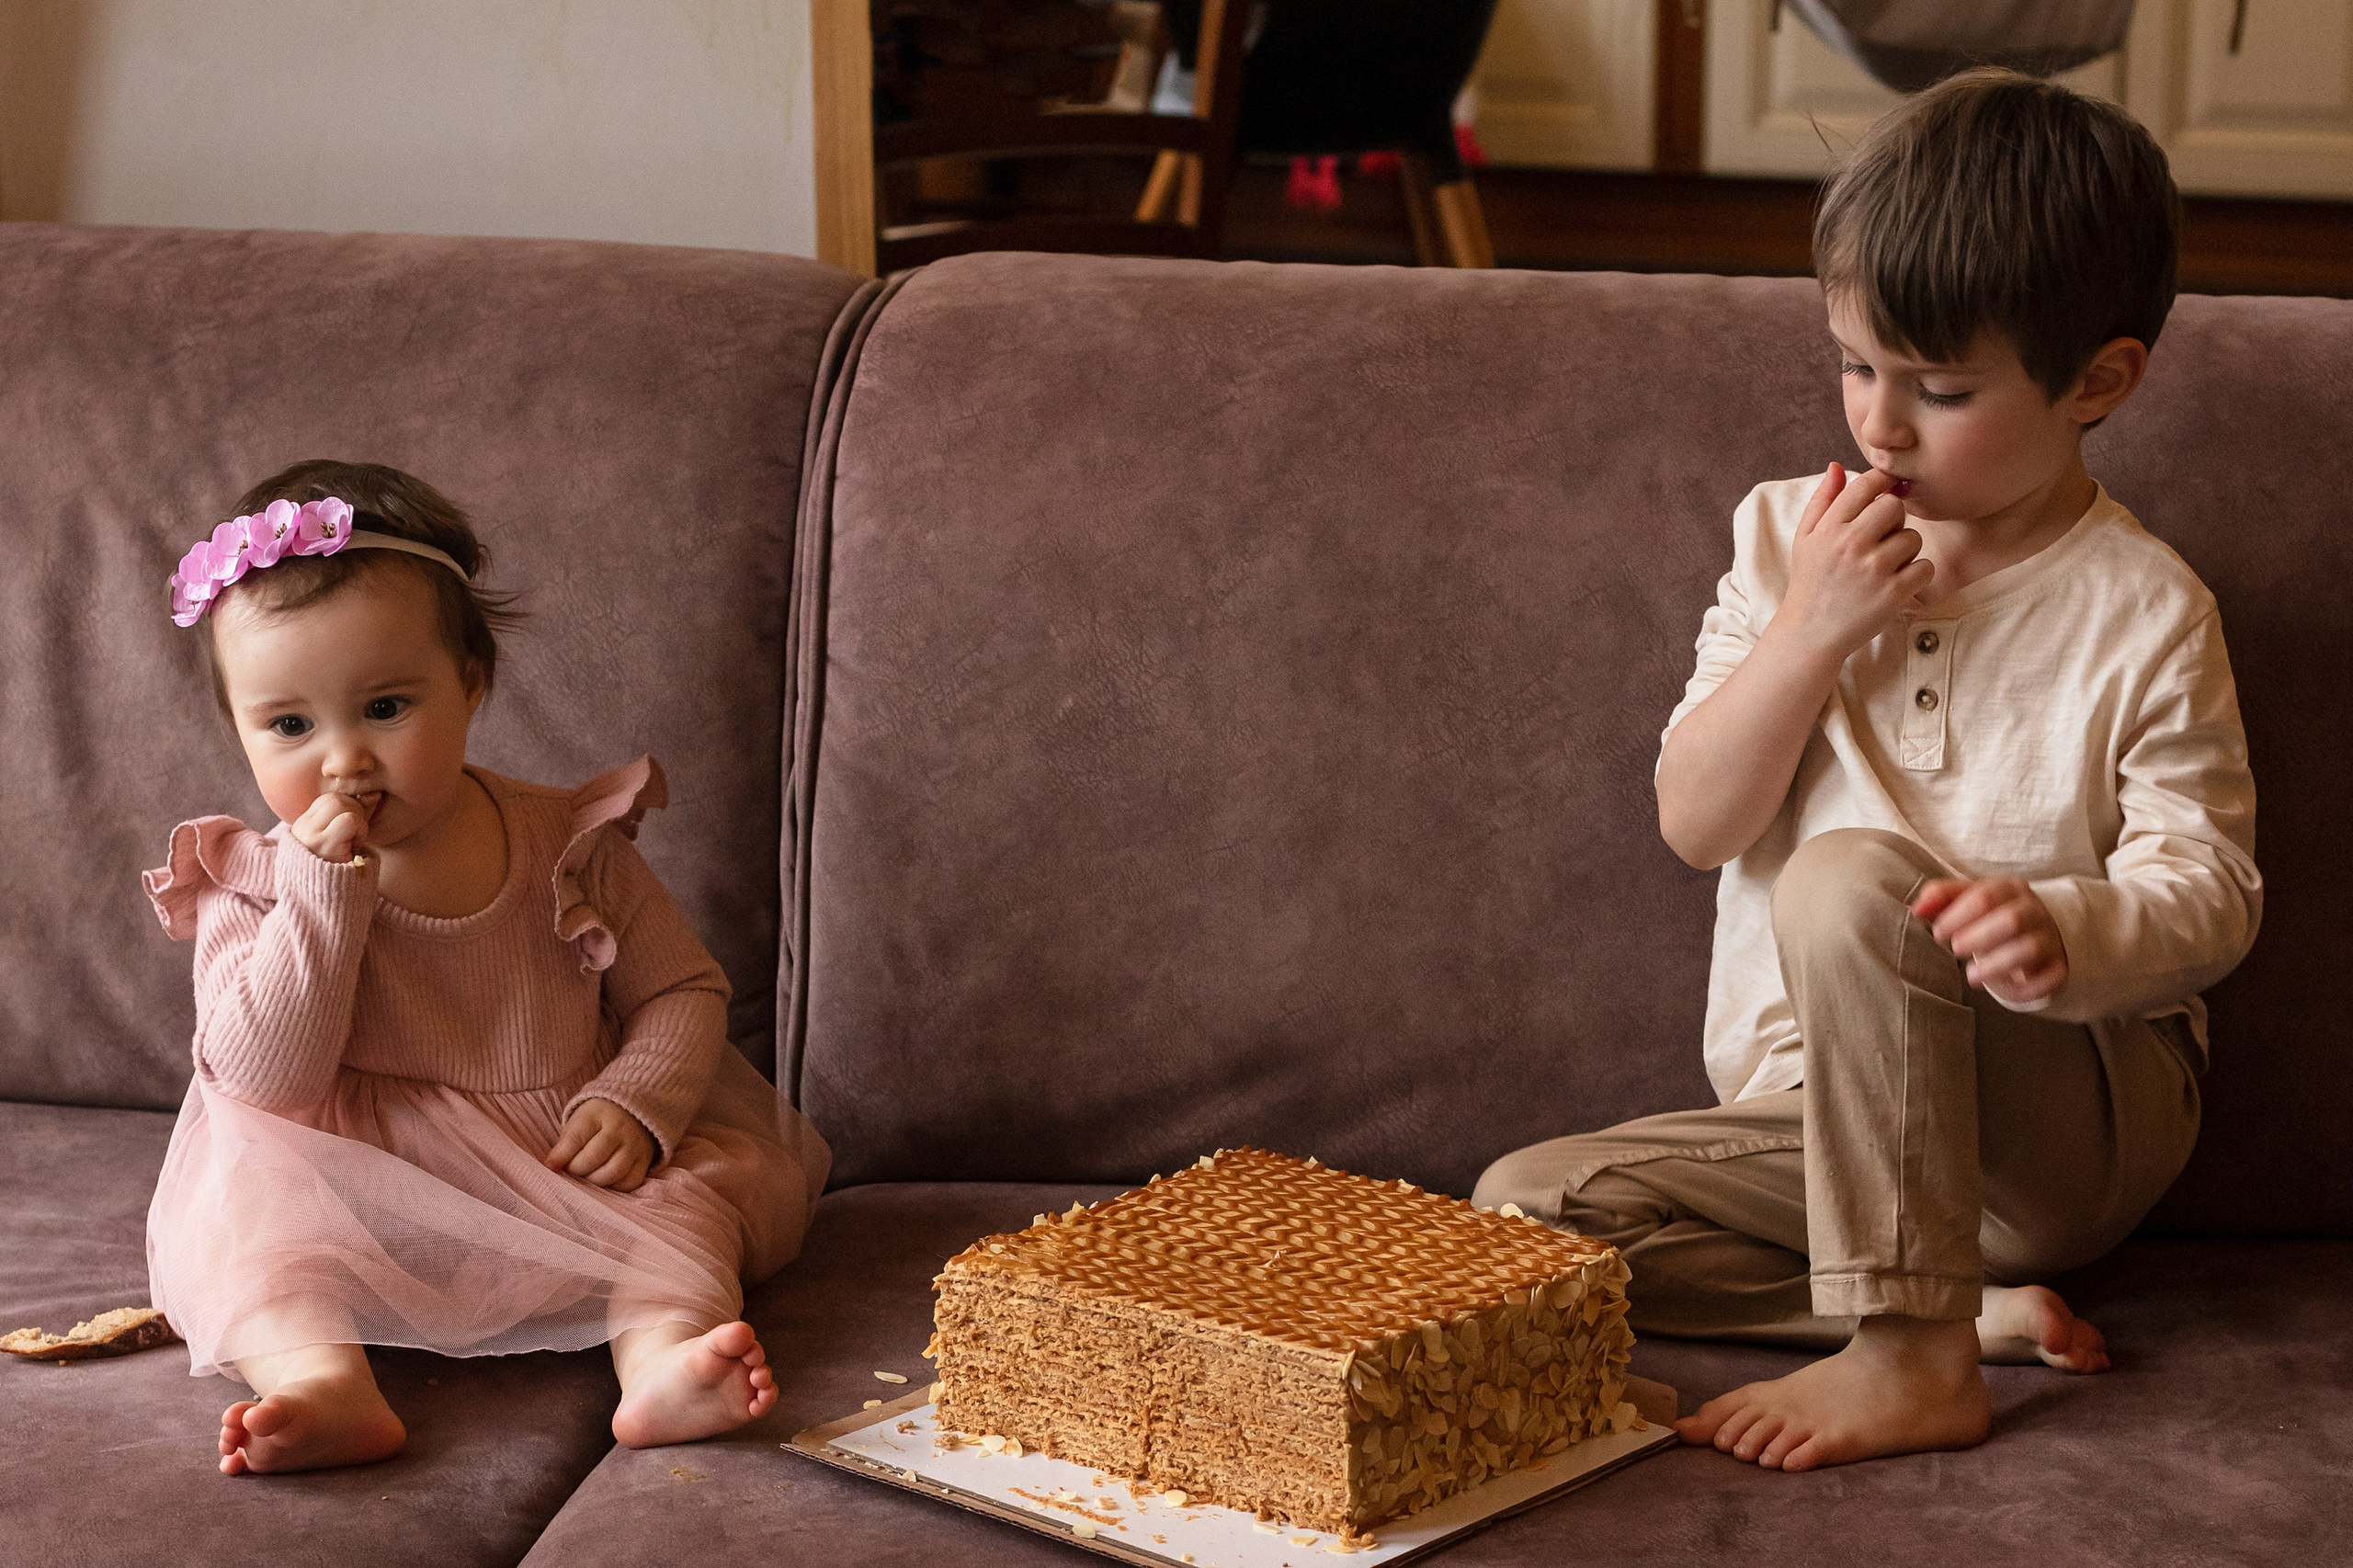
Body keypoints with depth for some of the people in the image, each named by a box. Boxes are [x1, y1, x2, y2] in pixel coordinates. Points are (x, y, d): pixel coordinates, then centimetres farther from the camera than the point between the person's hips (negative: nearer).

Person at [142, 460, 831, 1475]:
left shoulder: (568, 847, -1)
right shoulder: (251, 887, -4)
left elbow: (681, 990, 7)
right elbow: (264, 1078, -17)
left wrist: (634, 1103, -14)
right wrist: (326, 892, -24)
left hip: (570, 1175, 2)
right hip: (358, 1193, -1)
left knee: (702, 1174, -21)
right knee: (242, 1199, -27)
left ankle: (662, 1352, -43)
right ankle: (322, 1383, -49)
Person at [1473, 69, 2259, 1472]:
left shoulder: (2143, 614, -7)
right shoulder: (1792, 539, 4)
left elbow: (2211, 891, -11)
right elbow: (1697, 823, -2)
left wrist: (2067, 934, -34)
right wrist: (1812, 629, -16)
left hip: (2082, 1111, -5)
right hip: (1824, 1113, 6)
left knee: (1849, 876, -33)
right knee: (1524, 1206, -15)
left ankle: (1910, 1355, -30)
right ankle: (1985, 1314, -20)